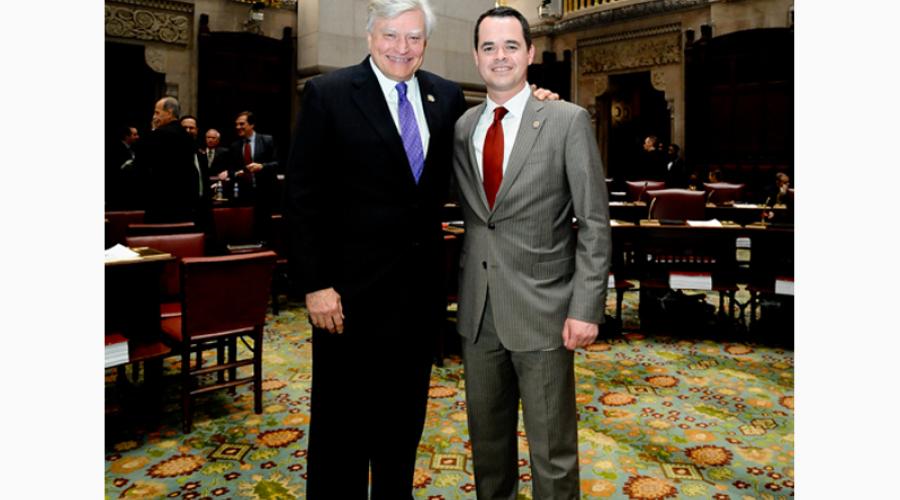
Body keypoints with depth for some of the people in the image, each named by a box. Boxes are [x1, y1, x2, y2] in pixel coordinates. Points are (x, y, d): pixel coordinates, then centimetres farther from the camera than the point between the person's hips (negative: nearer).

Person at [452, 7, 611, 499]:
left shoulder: (567, 121, -6)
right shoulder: (461, 127, 7)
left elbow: (594, 223, -7)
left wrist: (586, 307, -12)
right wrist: (456, 289, 6)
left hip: (541, 309, -4)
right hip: (477, 309, 4)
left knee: (552, 450, 6)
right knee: (486, 437, 18)